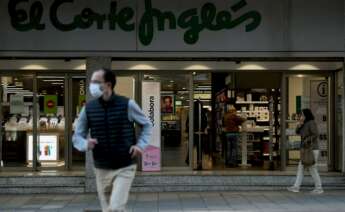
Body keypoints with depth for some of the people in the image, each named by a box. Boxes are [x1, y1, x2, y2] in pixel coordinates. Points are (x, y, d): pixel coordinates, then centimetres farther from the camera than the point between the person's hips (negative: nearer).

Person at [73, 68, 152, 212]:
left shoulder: (127, 104, -9)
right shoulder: (88, 108, -3)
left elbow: (146, 125, 6)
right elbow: (77, 136, 3)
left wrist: (141, 145, -10)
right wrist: (86, 144, -20)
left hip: (124, 168, -3)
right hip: (102, 170, 3)